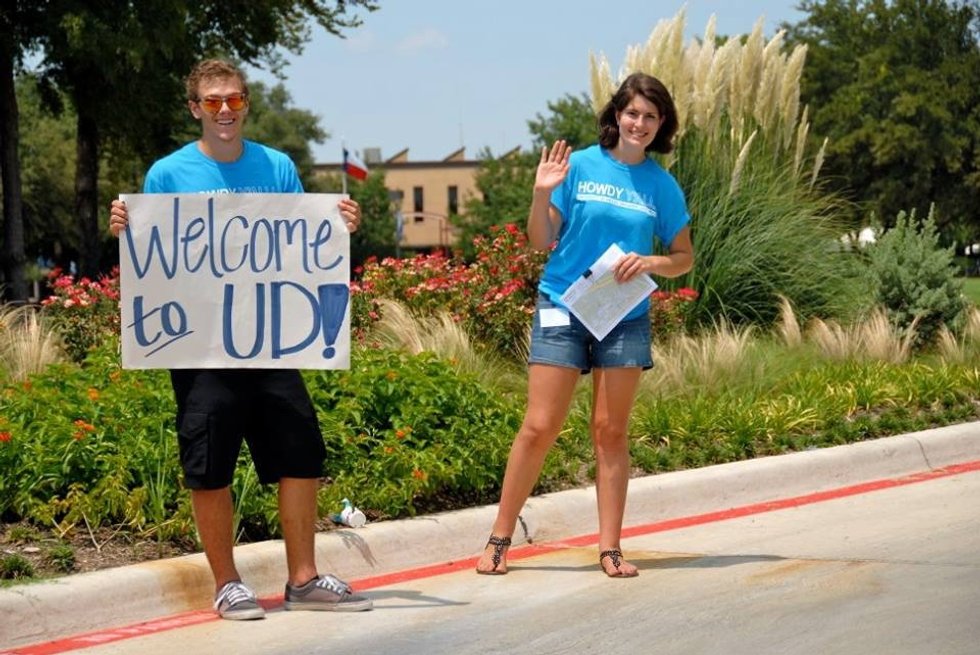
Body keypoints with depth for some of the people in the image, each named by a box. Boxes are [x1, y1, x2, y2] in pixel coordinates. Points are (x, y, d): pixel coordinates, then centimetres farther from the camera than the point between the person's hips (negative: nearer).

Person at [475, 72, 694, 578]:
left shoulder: (662, 186, 5)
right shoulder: (579, 166, -1)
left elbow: (684, 258, 11)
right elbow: (540, 241, 1)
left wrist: (651, 263, -9)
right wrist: (541, 194, -15)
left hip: (625, 317, 2)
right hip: (563, 308, -2)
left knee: (610, 432, 4)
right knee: (539, 427, -5)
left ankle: (610, 549, 8)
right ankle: (499, 540, 4)